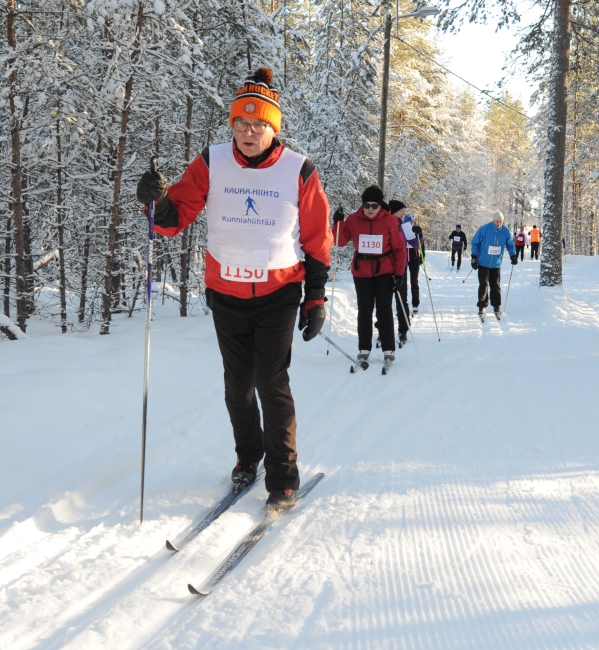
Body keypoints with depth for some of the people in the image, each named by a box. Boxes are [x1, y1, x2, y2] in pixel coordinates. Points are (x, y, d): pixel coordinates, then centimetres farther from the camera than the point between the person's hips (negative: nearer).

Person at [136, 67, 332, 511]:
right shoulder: (212, 164, -4)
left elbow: (317, 241, 0)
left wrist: (316, 298, -2)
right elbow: (176, 218, -5)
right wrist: (159, 200, -28)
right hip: (225, 292, 3)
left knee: (272, 383, -9)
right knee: (237, 384, 13)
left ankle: (284, 478, 3)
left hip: (278, 294, -3)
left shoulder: (299, 171, -7)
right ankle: (248, 456, 36)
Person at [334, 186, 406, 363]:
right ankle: (364, 348, 16)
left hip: (384, 272, -2)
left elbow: (399, 248, -4)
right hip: (361, 272, 2)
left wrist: (399, 273, -8)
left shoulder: (389, 221, -8)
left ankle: (389, 349, 7)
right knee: (364, 310, 8)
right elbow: (341, 241, -1)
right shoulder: (354, 219, -3)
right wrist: (338, 222, -17)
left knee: (384, 310, 0)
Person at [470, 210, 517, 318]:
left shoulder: (506, 231, -4)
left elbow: (510, 244, 10)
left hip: (496, 264, 2)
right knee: (483, 285, -2)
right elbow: (474, 243, -4)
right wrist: (474, 257, -8)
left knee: (496, 286, 7)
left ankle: (496, 306, 18)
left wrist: (513, 256, -3)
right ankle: (482, 307, 5)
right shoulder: (484, 229, -12)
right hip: (483, 263, -2)